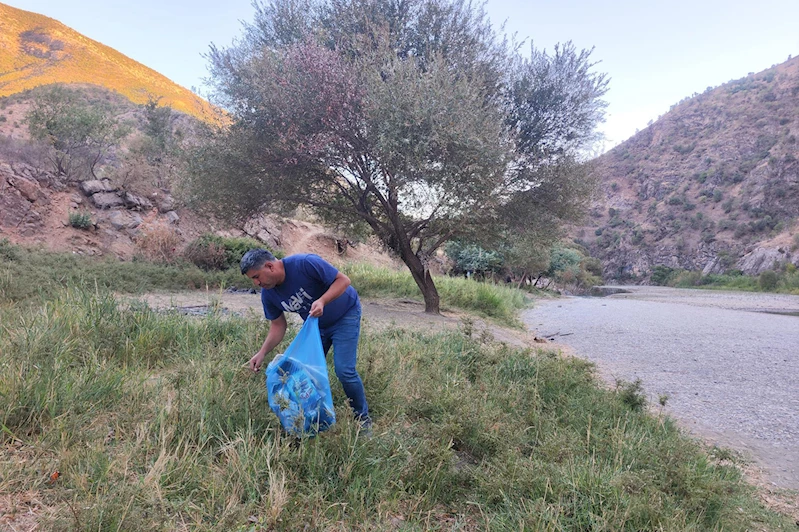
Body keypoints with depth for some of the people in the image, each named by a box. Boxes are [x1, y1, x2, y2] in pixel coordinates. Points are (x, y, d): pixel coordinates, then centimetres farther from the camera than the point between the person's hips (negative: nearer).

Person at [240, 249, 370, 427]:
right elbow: (278, 326, -1)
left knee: (344, 370, -13)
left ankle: (363, 417, 8)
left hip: (345, 314, -6)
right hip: (315, 324, 6)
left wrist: (322, 301, -41)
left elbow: (343, 280, -26)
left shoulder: (305, 263, -31)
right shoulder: (268, 295, -11)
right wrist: (262, 353, -13)